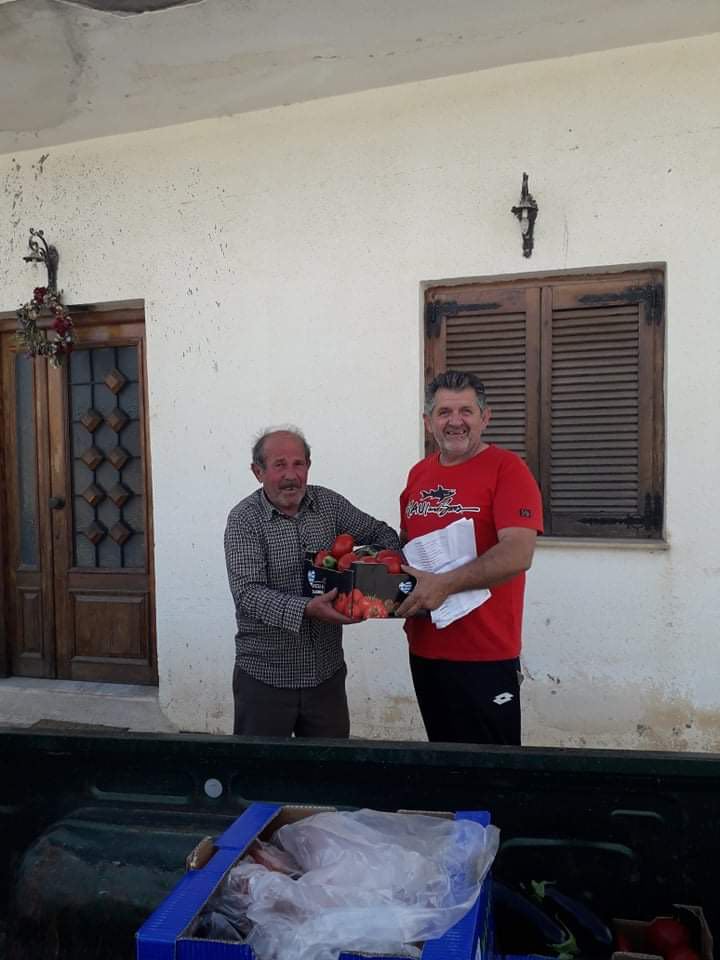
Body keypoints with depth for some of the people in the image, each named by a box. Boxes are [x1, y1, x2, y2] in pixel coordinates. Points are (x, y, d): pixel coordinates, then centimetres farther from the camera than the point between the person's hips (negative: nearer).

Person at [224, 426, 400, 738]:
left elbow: (379, 533, 13)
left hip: (328, 671, 4)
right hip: (265, 677, -3)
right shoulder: (244, 519, -10)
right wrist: (306, 610, -33)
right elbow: (247, 593, -20)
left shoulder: (329, 504, 2)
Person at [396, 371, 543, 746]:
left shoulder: (507, 469, -11)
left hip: (485, 656, -6)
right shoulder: (418, 473, 9)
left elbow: (518, 554, -22)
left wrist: (444, 584, -24)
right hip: (423, 649, 6)